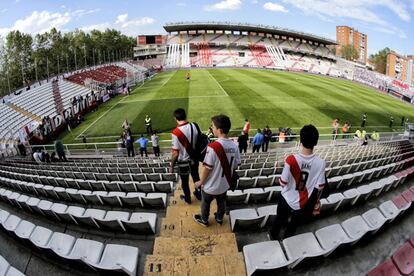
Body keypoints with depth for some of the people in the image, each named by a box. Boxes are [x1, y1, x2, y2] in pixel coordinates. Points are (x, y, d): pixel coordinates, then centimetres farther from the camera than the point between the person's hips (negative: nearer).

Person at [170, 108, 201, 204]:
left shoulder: (175, 132, -27)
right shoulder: (194, 126, -12)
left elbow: (175, 153, -22)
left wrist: (172, 166, -8)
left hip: (183, 162, -4)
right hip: (194, 159, 4)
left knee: (184, 182, 19)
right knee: (196, 177, 26)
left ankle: (187, 198, 40)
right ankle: (199, 194, 46)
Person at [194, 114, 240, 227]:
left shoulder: (213, 146, -31)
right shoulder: (234, 145, -12)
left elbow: (207, 168, -24)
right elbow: (236, 165, -1)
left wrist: (201, 182, -7)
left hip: (210, 185, -5)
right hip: (225, 184, 5)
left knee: (205, 203, 23)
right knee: (221, 202, 28)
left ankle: (204, 220, 44)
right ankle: (219, 219, 50)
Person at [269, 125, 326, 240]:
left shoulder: (291, 159, -30)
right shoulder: (320, 162, -22)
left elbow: (283, 183, -19)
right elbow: (320, 187, -12)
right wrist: (316, 200, 6)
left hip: (287, 198, -1)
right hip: (304, 202, 1)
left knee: (279, 219, 27)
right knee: (294, 222, 29)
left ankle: (273, 235, 52)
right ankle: (287, 238, 53)